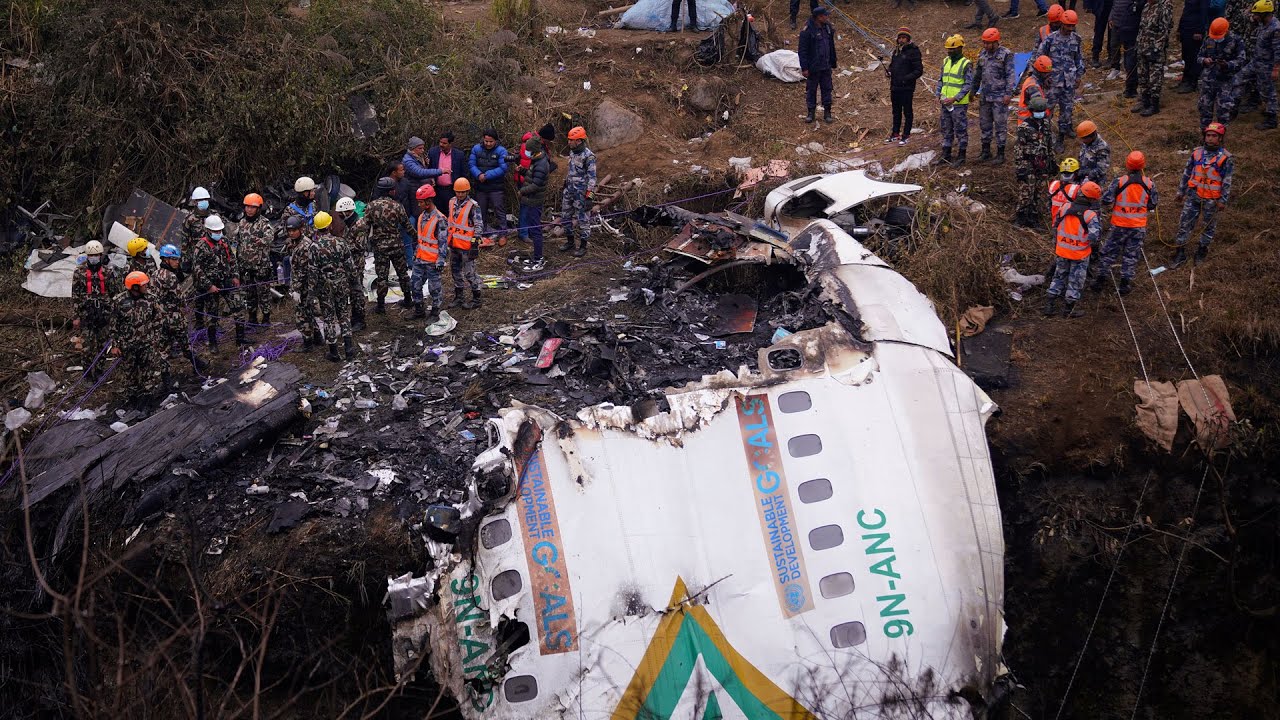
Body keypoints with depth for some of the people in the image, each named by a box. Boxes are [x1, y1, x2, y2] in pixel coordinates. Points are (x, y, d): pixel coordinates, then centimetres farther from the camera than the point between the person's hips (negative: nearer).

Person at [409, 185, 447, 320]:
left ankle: (435, 312, 15)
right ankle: (419, 310, 24)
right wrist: (415, 253, 22)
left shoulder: (440, 219, -16)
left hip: (432, 261, -8)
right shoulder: (422, 216, 9)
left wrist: (440, 260, -17)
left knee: (434, 287, 3)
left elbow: (443, 242, -15)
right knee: (416, 286, 11)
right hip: (419, 259, 8)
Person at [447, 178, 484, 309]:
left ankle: (476, 299, 7)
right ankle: (458, 297, 29)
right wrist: (447, 238, 22)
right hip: (453, 244, 7)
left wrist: (475, 244, -17)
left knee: (469, 273, -4)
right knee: (455, 270, 16)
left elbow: (479, 226, -14)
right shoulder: (452, 202, 7)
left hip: (466, 245, -7)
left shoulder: (473, 206, -14)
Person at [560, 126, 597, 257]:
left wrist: (589, 196, -19)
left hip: (581, 193, -8)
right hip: (569, 191, 8)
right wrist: (564, 187, 21)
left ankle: (583, 246, 10)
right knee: (565, 217, 13)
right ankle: (569, 241, 27)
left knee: (583, 220, 0)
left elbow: (592, 178, -17)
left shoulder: (588, 156, -17)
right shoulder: (572, 152, 7)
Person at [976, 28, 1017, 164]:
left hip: (999, 97, -7)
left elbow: (1010, 75, -11)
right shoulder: (982, 54, 9)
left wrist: (1008, 93, -15)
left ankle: (1000, 154, 4)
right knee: (984, 123, 13)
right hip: (985, 96, 7)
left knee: (1000, 124, -2)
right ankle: (986, 151, 24)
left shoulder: (1006, 54, -10)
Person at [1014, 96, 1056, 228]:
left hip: (1042, 165, 6)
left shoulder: (1046, 125, 9)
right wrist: (1019, 167, -17)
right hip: (1028, 165, -6)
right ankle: (1021, 218, 3)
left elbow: (1049, 144, 20)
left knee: (1039, 193, 10)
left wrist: (1051, 161, 20)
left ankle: (1035, 217, 20)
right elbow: (1019, 149, -14)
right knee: (1026, 192, -6)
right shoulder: (1024, 127, -12)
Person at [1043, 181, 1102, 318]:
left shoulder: (1065, 208, -6)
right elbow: (1093, 237, -24)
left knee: (1059, 277, 18)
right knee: (1075, 281, 11)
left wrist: (1055, 246, 18)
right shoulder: (1090, 215, -20)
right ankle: (1070, 309, 18)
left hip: (1062, 251, 4)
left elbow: (1055, 228, 4)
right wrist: (1099, 225, -6)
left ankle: (1050, 306, 19)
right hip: (1080, 255, -4)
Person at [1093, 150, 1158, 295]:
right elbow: (1153, 205, 1)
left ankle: (1100, 278, 18)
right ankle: (1125, 282, 15)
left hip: (1119, 224, -1)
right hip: (1139, 226, 1)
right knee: (1131, 255, 12)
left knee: (1110, 251, 13)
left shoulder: (1119, 182, -16)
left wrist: (1112, 206, 6)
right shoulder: (1149, 184, -8)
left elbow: (1106, 200, -15)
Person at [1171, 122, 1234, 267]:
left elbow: (1227, 181, -7)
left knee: (1209, 225, 12)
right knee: (1185, 223, 3)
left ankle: (1203, 250, 30)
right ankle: (1180, 253, 10)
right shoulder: (1197, 153, 2)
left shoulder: (1225, 158, -9)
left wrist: (1223, 201, -10)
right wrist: (1181, 191, 14)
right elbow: (1187, 173, 11)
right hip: (1193, 195, 3)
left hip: (1211, 199, -3)